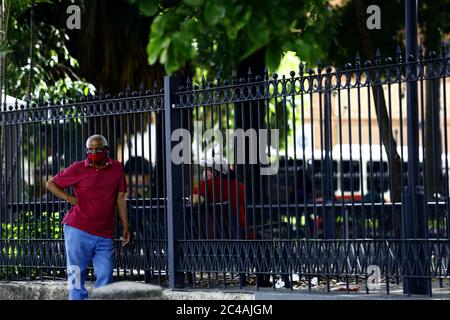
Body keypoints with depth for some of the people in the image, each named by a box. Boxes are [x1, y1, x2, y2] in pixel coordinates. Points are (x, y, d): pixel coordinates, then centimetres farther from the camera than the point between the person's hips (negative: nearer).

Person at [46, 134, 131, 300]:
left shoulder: (117, 168, 7)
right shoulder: (78, 169, 0)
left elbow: (120, 198, 13)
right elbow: (51, 184, 9)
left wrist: (125, 227, 11)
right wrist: (69, 198, -4)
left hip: (104, 235, 2)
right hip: (78, 231, -2)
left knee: (105, 276, -1)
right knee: (77, 274, 0)